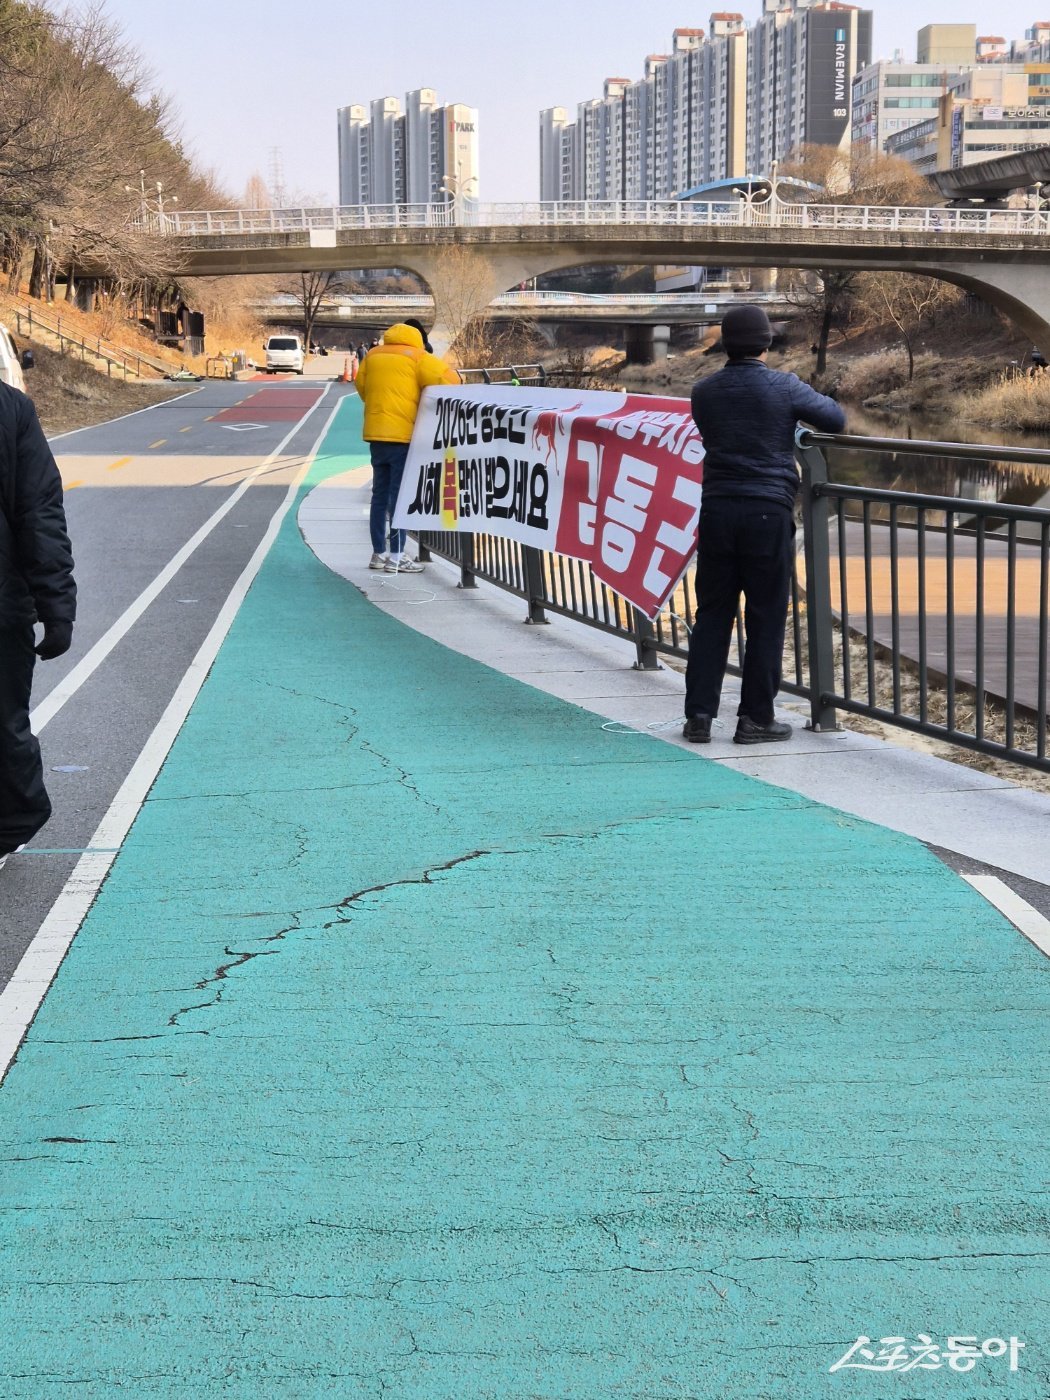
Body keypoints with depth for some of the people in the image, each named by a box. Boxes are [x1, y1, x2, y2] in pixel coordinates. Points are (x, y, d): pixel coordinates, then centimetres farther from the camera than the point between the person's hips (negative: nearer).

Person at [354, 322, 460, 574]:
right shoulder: (417, 357, -4)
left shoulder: (373, 355, 12)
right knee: (401, 495, -3)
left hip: (375, 432, 5)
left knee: (380, 494, 13)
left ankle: (379, 553, 17)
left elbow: (361, 384, 17)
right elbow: (448, 380, -11)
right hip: (403, 433, -5)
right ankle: (396, 556, -6)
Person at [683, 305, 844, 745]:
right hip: (768, 511, -3)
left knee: (712, 614, 9)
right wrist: (799, 413, 22)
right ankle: (756, 718, 7)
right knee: (766, 618, 4)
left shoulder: (704, 391, 5)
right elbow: (836, 420, 4)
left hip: (717, 510, 3)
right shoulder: (784, 387, -5)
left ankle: (699, 714, 7)